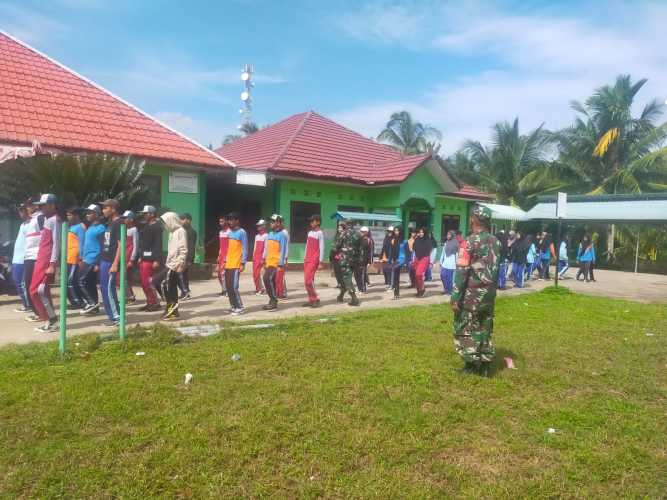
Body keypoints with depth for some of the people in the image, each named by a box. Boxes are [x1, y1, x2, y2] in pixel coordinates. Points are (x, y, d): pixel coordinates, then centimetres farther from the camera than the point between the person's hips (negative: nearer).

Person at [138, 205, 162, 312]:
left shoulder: (157, 227, -11)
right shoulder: (146, 226, 18)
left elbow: (158, 244, -19)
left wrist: (157, 260, -23)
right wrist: (140, 256, 20)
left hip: (151, 259, -10)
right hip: (144, 258, 10)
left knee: (148, 281, -9)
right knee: (143, 281, 11)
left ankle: (156, 303, 1)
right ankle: (150, 303, 19)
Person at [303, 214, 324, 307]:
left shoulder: (320, 233, -7)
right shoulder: (310, 232, 16)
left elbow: (322, 248, -12)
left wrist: (320, 262, -16)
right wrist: (305, 258, 16)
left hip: (314, 260, -8)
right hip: (307, 260, 8)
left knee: (308, 280, -14)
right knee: (307, 280, 6)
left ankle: (316, 299, -4)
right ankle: (311, 300, 12)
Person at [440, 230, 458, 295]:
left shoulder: (455, 243, -4)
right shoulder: (446, 243, 13)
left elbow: (457, 254, -6)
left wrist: (456, 263, -9)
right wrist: (441, 261, 15)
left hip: (451, 263, -5)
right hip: (445, 263, 5)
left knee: (450, 278, -2)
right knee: (443, 276, 2)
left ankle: (449, 291, 10)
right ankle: (446, 289, 17)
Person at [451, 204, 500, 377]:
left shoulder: (470, 241, -15)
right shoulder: (496, 241, 5)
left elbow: (462, 271, -17)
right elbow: (496, 269, 9)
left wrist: (455, 297, -14)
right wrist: (491, 288, 18)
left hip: (472, 294, -6)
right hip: (489, 293, 6)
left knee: (466, 329, 5)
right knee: (485, 328, 14)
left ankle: (471, 364, 9)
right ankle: (485, 364, 19)